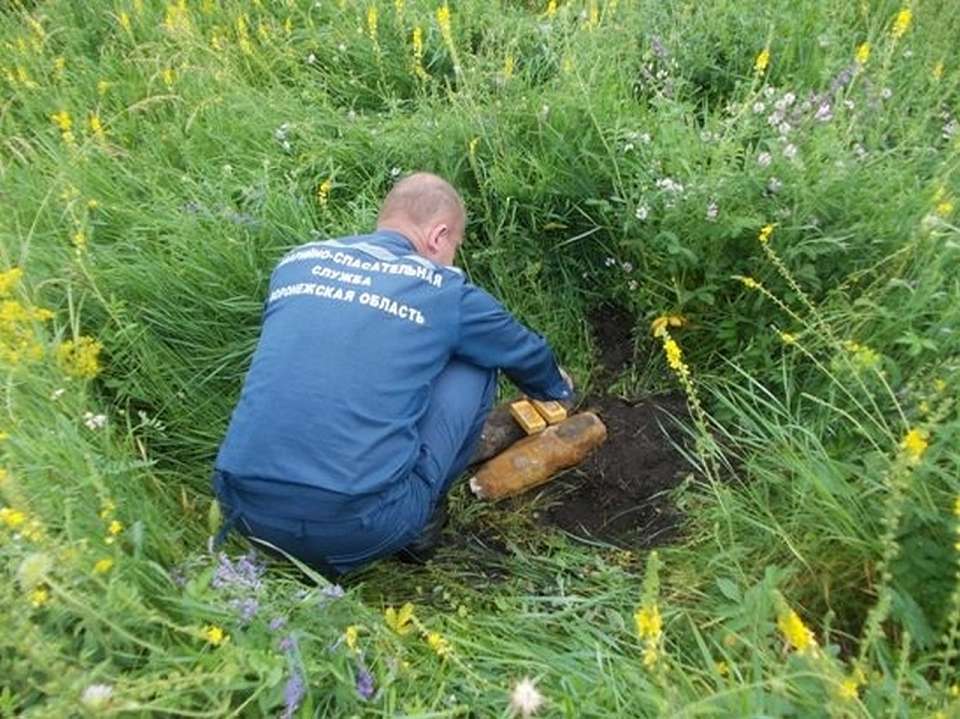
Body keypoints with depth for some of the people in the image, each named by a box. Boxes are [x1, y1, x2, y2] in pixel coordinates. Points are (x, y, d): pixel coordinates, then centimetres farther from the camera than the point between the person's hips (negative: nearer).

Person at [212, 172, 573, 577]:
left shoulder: (295, 262, 12)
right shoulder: (444, 290, 1)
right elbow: (526, 355, 20)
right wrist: (558, 389, 44)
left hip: (245, 512, 5)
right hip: (357, 531, -4)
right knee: (473, 366, 11)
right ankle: (420, 523, 19)